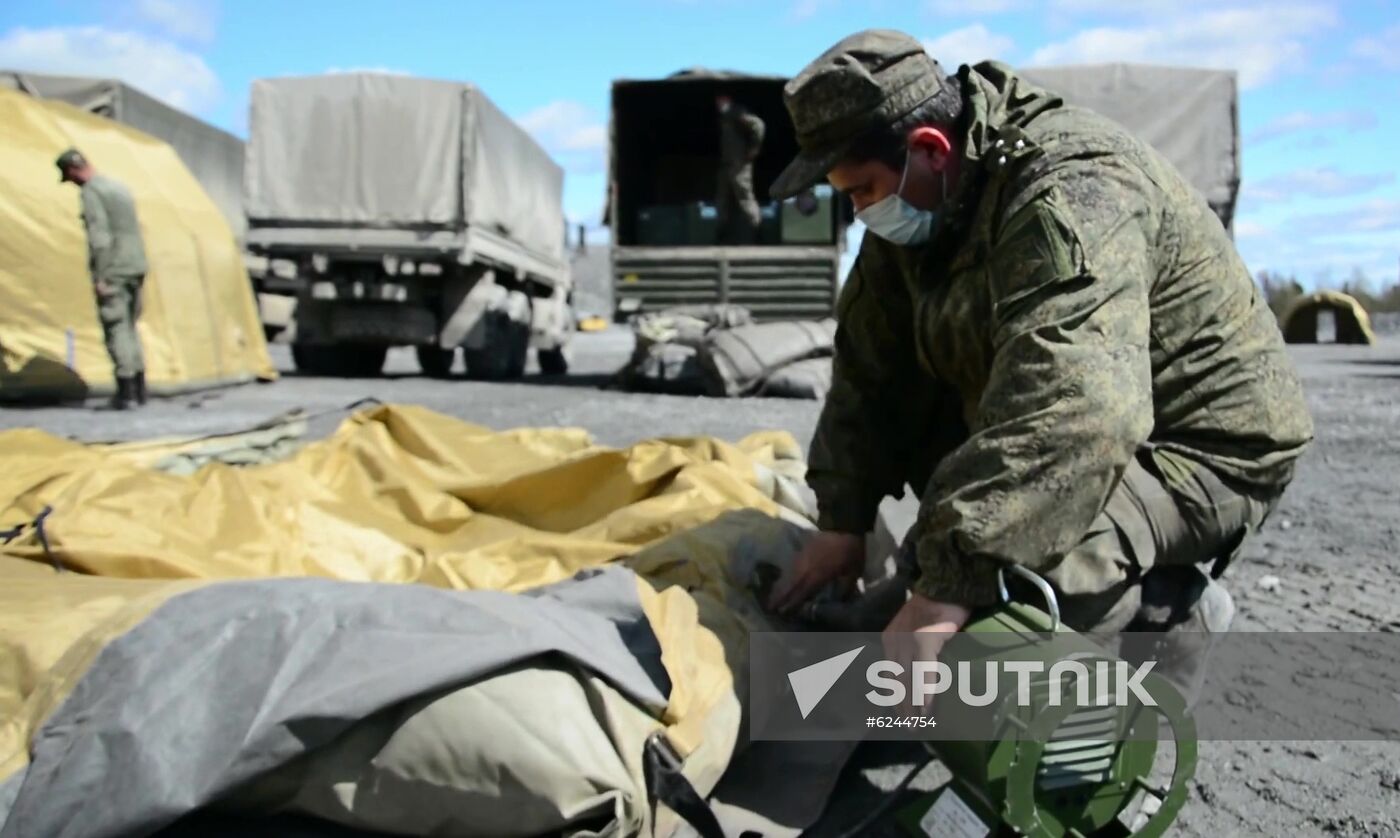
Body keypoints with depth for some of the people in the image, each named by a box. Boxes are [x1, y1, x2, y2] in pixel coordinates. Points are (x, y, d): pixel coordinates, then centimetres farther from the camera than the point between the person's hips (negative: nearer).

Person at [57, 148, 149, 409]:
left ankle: (126, 390, -6)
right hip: (136, 267, 8)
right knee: (129, 327, 13)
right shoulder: (119, 187, 18)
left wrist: (100, 277, -17)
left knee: (117, 329, -5)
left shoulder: (91, 192, -8)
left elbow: (99, 236, -17)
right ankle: (139, 388, 13)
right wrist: (137, 268, 20)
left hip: (114, 271, -8)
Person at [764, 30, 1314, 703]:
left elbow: (1073, 416, -44)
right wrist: (842, 519, -7)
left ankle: (1166, 609, 1)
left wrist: (947, 591, -45)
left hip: (1204, 446, -9)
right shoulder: (922, 198, -3)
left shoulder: (1072, 194, -31)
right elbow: (873, 365, -2)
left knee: (1006, 564, -29)